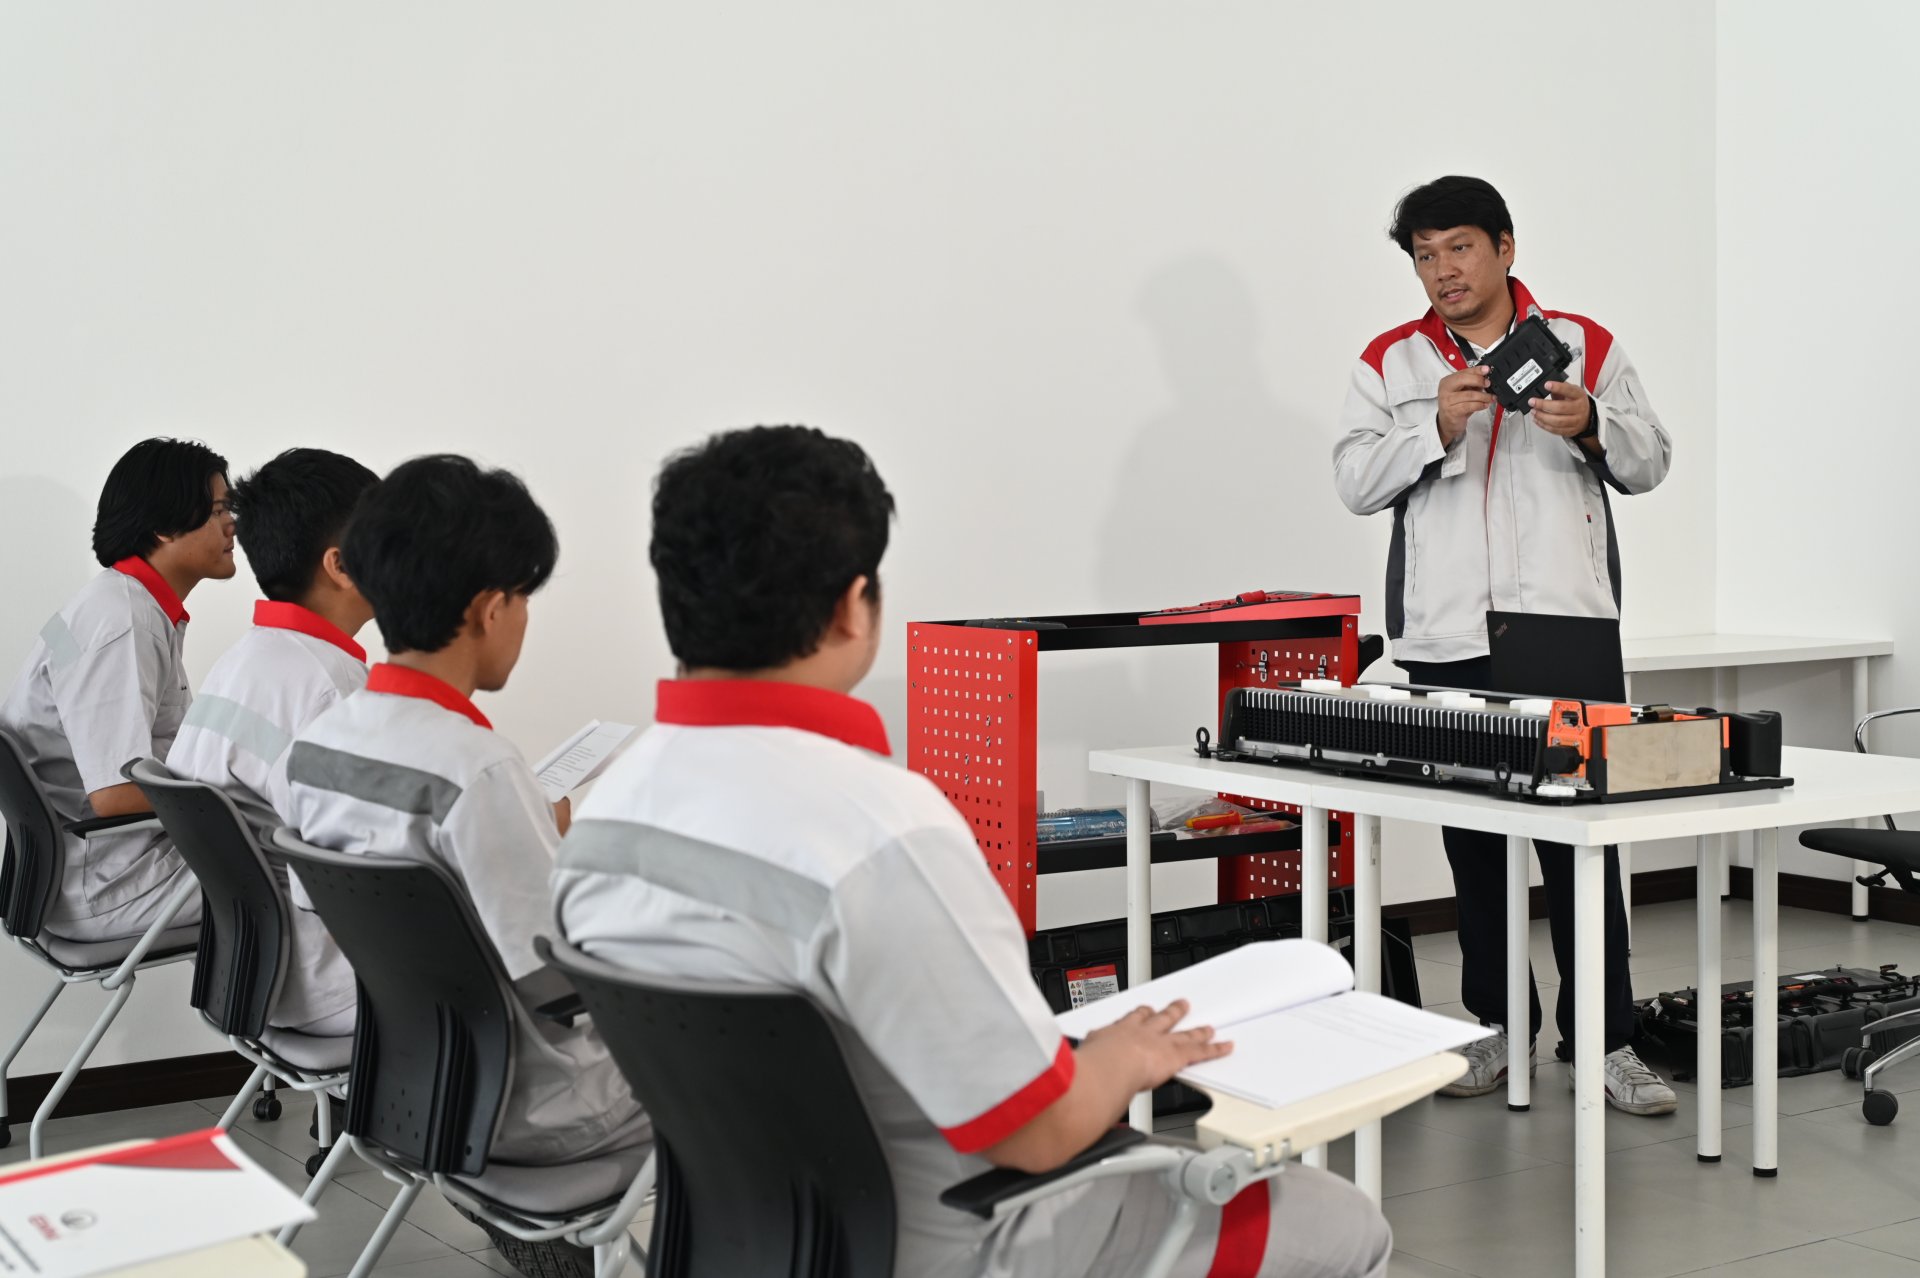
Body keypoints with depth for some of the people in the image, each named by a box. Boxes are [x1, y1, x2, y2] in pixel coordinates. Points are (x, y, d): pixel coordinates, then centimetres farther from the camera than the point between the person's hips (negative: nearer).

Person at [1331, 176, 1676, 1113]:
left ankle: (1603, 1040, 4)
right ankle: (1498, 1027, 20)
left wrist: (1591, 429, -13)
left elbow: (1650, 463, 7)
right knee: (1473, 843, 9)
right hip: (1445, 640, 2)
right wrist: (1438, 426, -15)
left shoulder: (1583, 345, 9)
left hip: (1564, 626, -1)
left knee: (1580, 836, -3)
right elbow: (1356, 482, 0)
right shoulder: (1391, 362, 9)